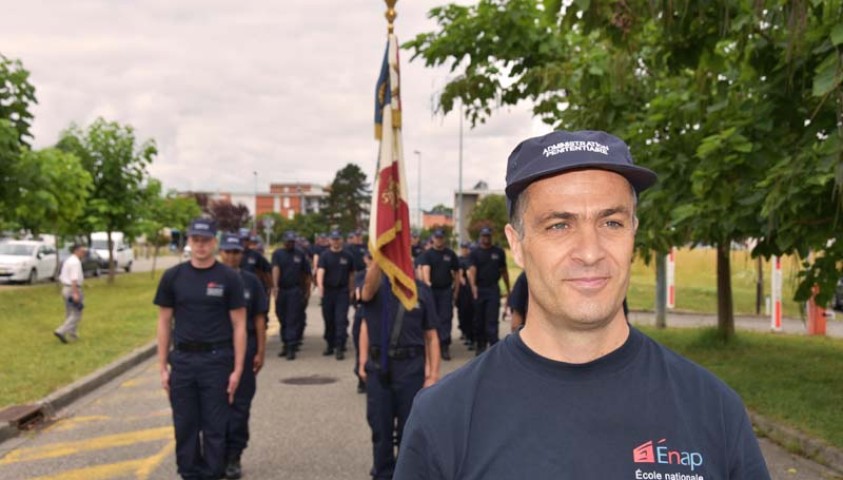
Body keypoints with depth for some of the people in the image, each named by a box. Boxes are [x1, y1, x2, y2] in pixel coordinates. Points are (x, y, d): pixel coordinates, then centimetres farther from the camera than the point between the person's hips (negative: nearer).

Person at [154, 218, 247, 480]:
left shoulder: (229, 277, -2)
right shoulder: (173, 277, 4)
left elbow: (239, 325, -2)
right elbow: (164, 323, 7)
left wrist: (237, 369, -7)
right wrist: (162, 367, 3)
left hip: (217, 360, -2)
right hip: (182, 360, 2)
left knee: (215, 428, 3)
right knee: (185, 427, 10)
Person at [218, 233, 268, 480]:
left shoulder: (251, 282, 4)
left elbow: (259, 318, 6)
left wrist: (261, 351, 1)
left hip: (245, 349, 0)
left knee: (240, 406, 4)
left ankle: (233, 457, 13)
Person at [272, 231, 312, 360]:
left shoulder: (300, 255, 7)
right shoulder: (277, 253, 4)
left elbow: (307, 274, 11)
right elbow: (275, 269, -12)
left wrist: (307, 291, 7)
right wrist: (275, 286, -27)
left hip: (295, 291, -1)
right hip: (281, 290, 2)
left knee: (293, 320, -7)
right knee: (282, 319, 10)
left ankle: (291, 348, -10)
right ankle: (285, 344, 23)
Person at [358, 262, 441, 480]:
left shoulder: (421, 290, 1)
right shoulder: (378, 285, 5)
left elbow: (431, 336, 0)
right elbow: (368, 290, -19)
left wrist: (434, 375, -5)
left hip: (411, 368, -1)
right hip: (378, 368, 1)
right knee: (380, 430, 12)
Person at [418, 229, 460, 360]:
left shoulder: (450, 254, 6)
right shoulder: (427, 254, 0)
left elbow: (456, 273, 11)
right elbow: (425, 269, -17)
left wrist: (456, 291, 6)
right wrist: (427, 282, -36)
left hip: (446, 290, 1)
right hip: (431, 290, -1)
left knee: (446, 318, -4)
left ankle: (444, 346, -3)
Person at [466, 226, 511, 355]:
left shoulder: (498, 252, 8)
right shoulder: (475, 253, 3)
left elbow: (504, 271, 13)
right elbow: (472, 270, -11)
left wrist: (508, 289, 10)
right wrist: (473, 285, -28)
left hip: (493, 289, -1)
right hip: (479, 289, 1)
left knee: (492, 320, -7)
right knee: (479, 320, 8)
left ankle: (494, 345, -10)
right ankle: (481, 345, 18)